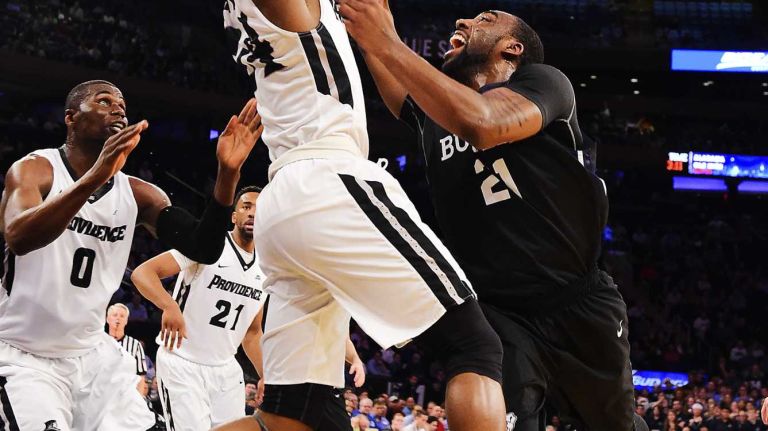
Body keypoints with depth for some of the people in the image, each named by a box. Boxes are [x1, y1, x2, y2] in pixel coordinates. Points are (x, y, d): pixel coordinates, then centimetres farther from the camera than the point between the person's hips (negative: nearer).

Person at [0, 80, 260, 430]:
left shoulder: (136, 193, 2)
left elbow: (204, 249, -9)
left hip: (93, 355, 6)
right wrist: (95, 177, -45)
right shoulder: (35, 169, -11)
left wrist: (227, 173, -24)